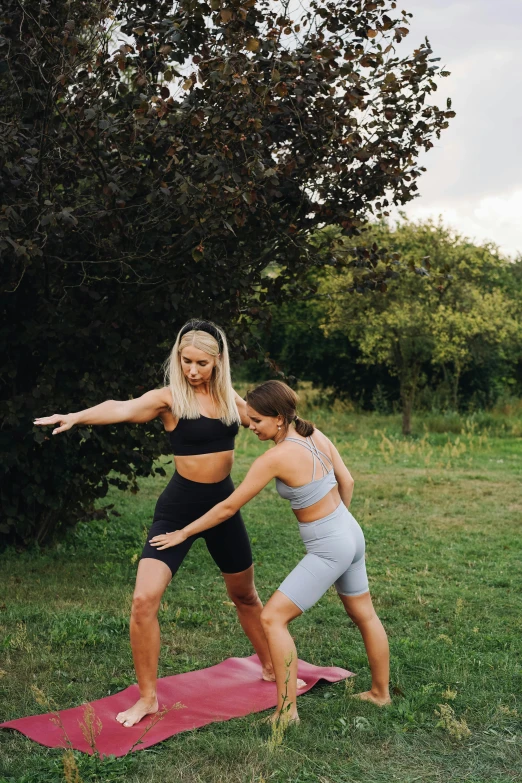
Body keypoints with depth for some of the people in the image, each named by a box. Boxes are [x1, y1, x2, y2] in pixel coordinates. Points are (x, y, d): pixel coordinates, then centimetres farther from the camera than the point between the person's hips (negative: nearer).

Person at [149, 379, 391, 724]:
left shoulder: (275, 458, -23)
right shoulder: (316, 435, -2)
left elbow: (228, 507, -16)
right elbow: (347, 482, 9)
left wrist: (183, 533, -6)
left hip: (329, 549, -9)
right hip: (352, 534, 9)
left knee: (273, 618, -5)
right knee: (364, 615, 23)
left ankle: (287, 711, -3)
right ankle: (381, 693, 41)